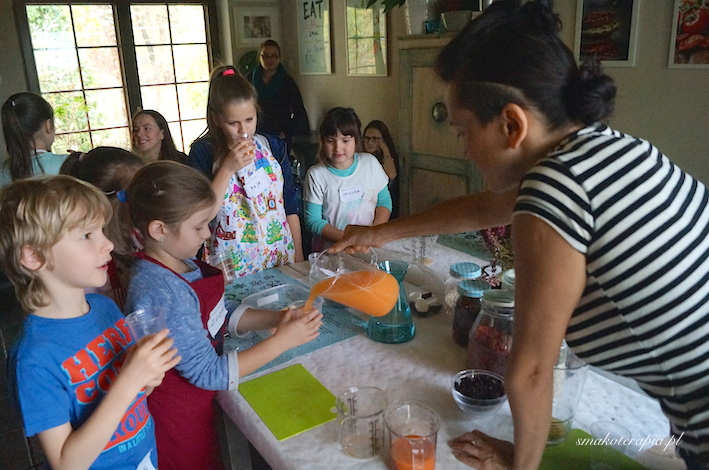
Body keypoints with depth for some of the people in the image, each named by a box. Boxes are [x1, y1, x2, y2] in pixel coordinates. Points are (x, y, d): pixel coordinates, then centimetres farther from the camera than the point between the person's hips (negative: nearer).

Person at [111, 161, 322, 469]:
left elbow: (222, 315, 6)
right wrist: (282, 340, -24)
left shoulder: (181, 263, -6)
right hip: (179, 418, -8)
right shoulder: (161, 293, -32)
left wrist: (276, 318, -9)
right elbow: (209, 374, -27)